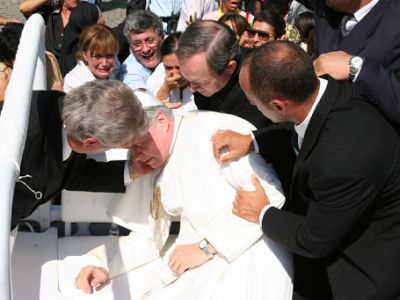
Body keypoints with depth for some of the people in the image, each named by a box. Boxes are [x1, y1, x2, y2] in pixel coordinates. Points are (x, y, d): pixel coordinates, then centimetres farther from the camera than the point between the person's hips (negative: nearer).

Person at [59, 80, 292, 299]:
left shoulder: (214, 130, -13)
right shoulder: (158, 165, 12)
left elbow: (270, 194, -21)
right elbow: (153, 234, 19)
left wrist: (207, 247, -16)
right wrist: (104, 264, 5)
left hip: (246, 258, -6)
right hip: (200, 264, 7)